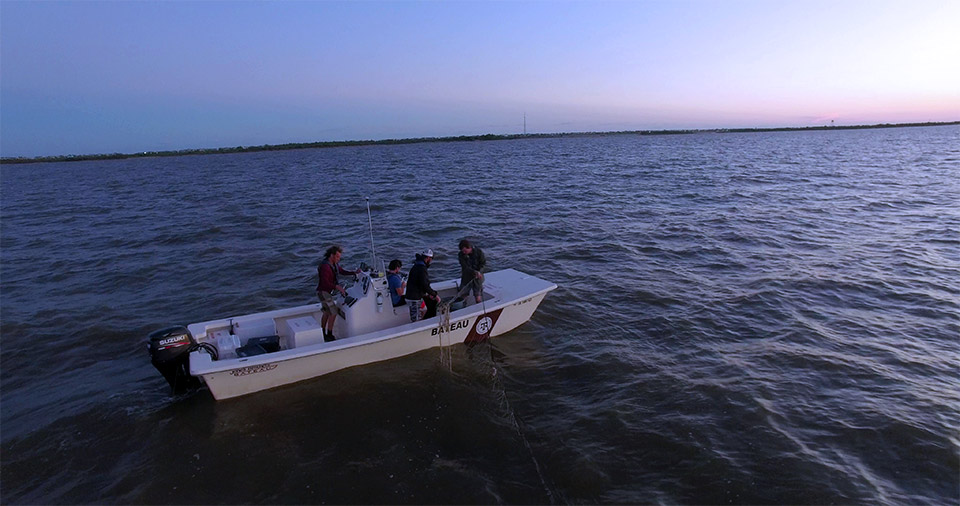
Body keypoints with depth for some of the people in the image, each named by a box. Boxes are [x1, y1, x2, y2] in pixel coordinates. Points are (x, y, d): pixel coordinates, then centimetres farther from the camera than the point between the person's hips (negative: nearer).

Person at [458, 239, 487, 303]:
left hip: (477, 277, -1)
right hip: (466, 277, 1)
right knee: (462, 296, 3)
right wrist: (475, 272, -33)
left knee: (478, 297, -2)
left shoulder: (479, 252, -12)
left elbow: (483, 263, -2)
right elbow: (465, 267, -19)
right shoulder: (461, 255, -12)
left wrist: (479, 272, -19)